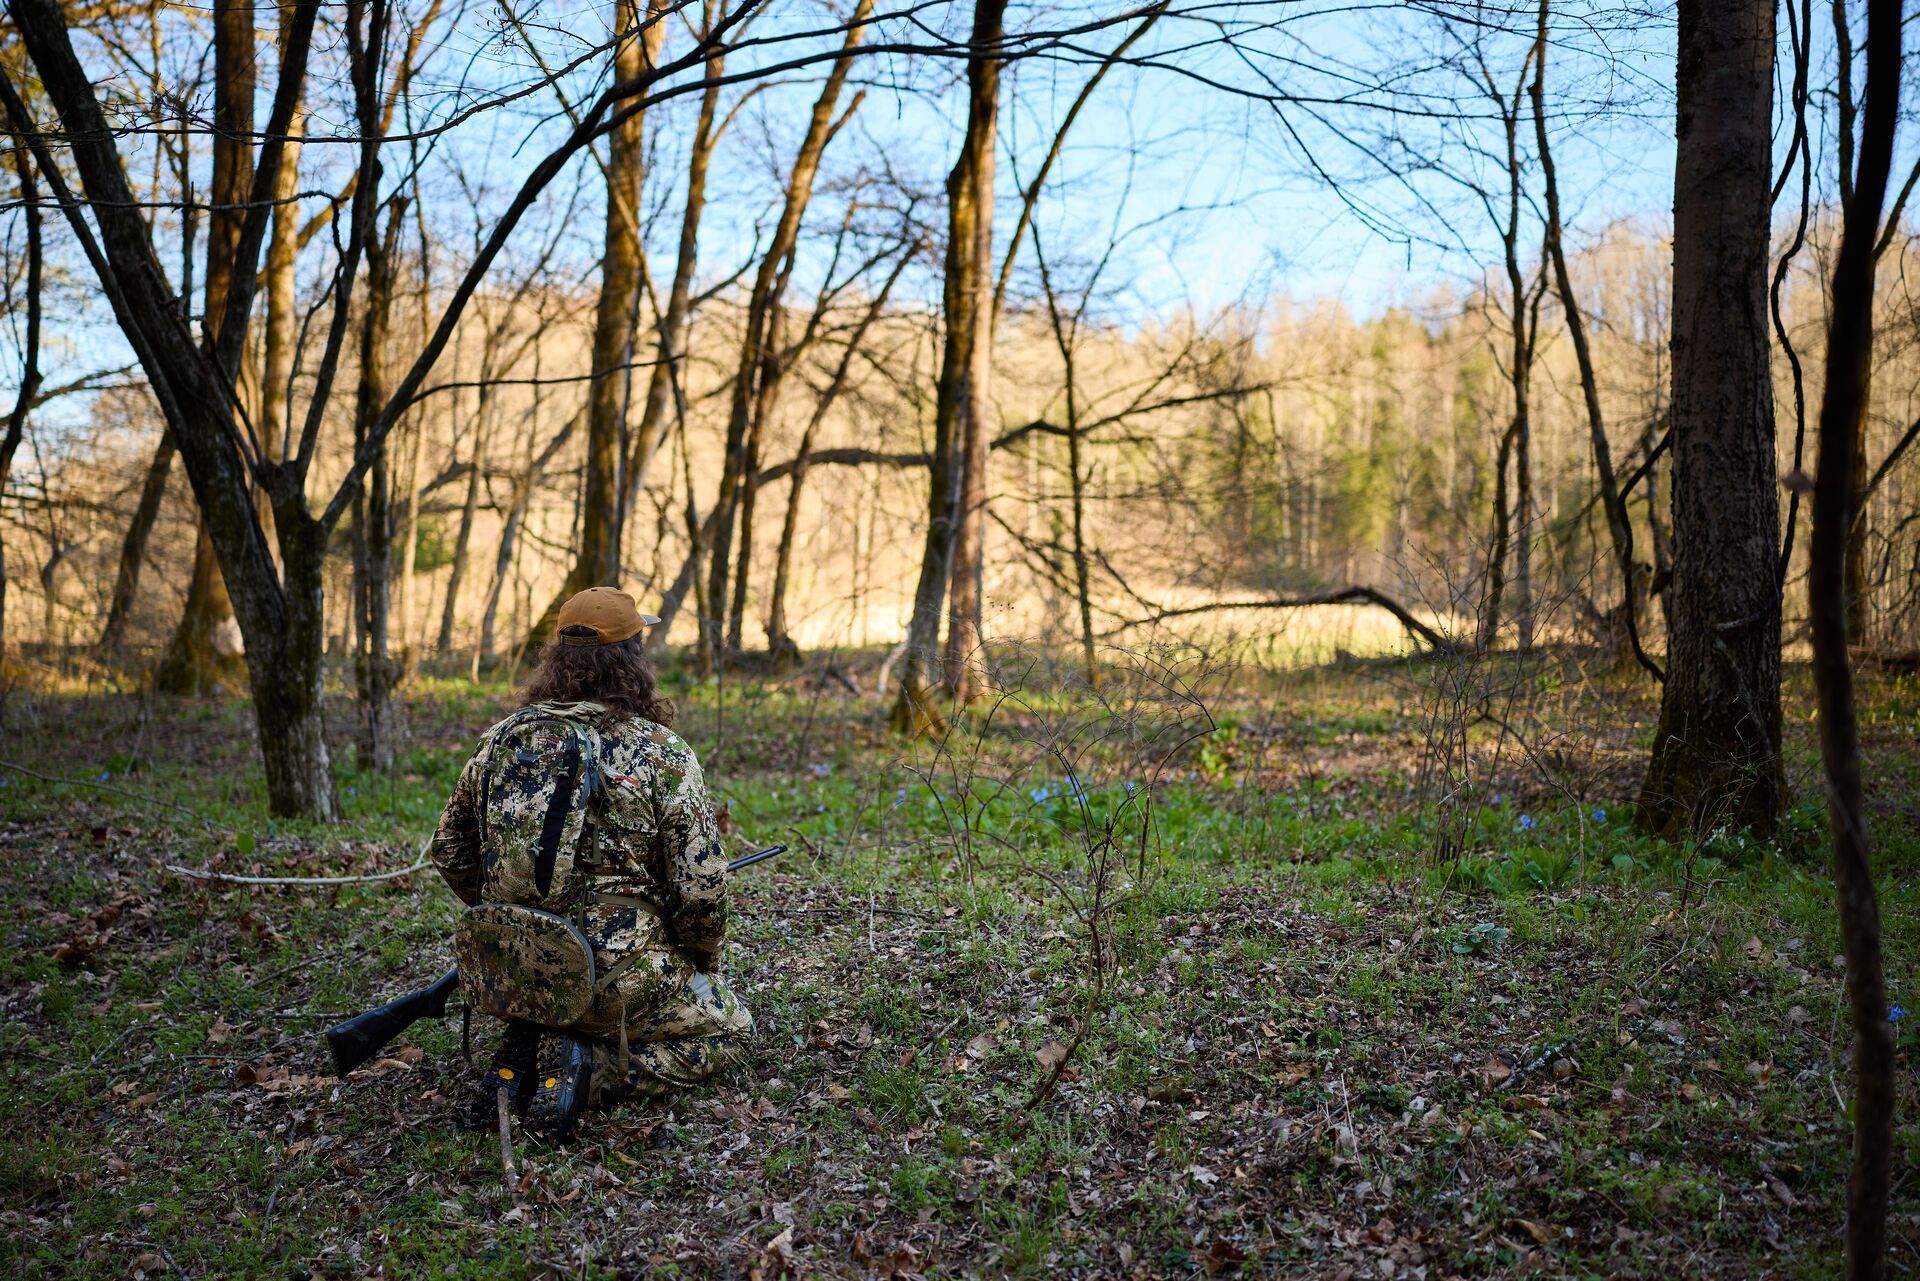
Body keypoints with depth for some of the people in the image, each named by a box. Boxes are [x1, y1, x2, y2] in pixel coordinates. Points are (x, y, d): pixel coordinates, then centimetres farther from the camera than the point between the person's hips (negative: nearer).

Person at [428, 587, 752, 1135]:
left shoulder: (500, 739, 2)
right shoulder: (664, 755, -12)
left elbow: (450, 852, 13)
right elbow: (700, 887, -13)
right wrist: (703, 963, 8)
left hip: (501, 980, 6)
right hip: (618, 980, -6)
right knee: (729, 1029, 18)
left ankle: (526, 1050, 6)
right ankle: (592, 1069, -6)